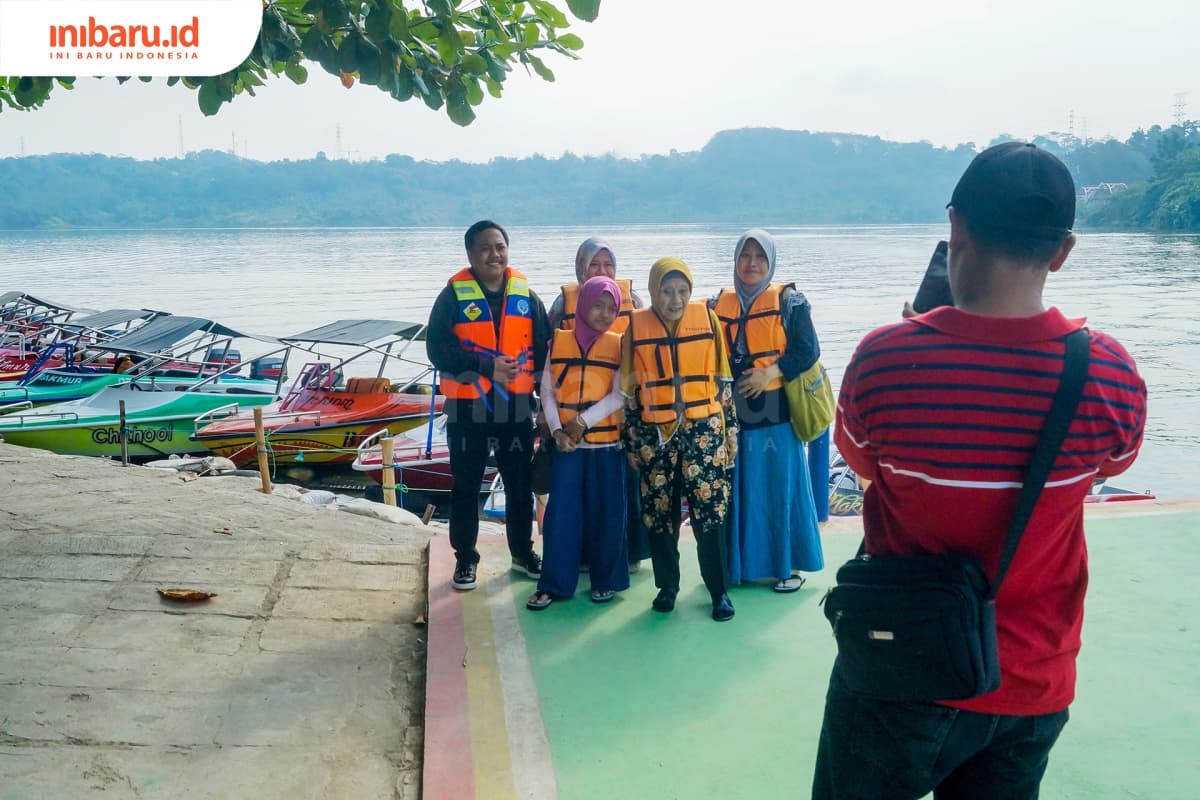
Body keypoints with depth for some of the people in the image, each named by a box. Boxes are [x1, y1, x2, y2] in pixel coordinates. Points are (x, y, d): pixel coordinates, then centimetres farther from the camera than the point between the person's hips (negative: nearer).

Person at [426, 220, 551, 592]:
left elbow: (544, 346, 5)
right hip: (467, 408, -2)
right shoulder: (454, 294, -6)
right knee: (466, 487, 8)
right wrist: (486, 367, -21)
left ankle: (523, 552, 30)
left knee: (520, 485, 13)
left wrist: (527, 370, -11)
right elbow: (437, 348, -13)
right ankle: (465, 558, 22)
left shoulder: (526, 295, 4)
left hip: (516, 406, 3)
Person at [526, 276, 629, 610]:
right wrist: (557, 430, -9)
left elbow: (619, 395, -7)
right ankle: (553, 583, 10)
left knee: (606, 514, 5)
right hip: (566, 443, 1)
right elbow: (547, 390, 5)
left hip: (606, 442, -1)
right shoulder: (558, 341, 5)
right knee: (560, 512, 1)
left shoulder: (618, 345, 1)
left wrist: (582, 422, -15)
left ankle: (606, 580, 20)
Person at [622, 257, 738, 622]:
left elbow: (722, 378, 6)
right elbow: (630, 388, 5)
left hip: (704, 431, -1)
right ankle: (667, 585, 24)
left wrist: (731, 429, 5)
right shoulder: (637, 326, 0)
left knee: (710, 513, -1)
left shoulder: (707, 318, 0)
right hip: (656, 434, 1)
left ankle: (719, 591, 12)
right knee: (660, 515, 8)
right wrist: (631, 440, 5)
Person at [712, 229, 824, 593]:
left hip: (776, 412, -3)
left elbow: (808, 350, -5)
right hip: (732, 413, 3)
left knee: (781, 487, 1)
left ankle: (789, 565, 12)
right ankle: (741, 562, 18)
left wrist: (769, 373, -15)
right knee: (739, 490, 7)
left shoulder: (789, 301, 1)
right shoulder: (719, 303, 10)